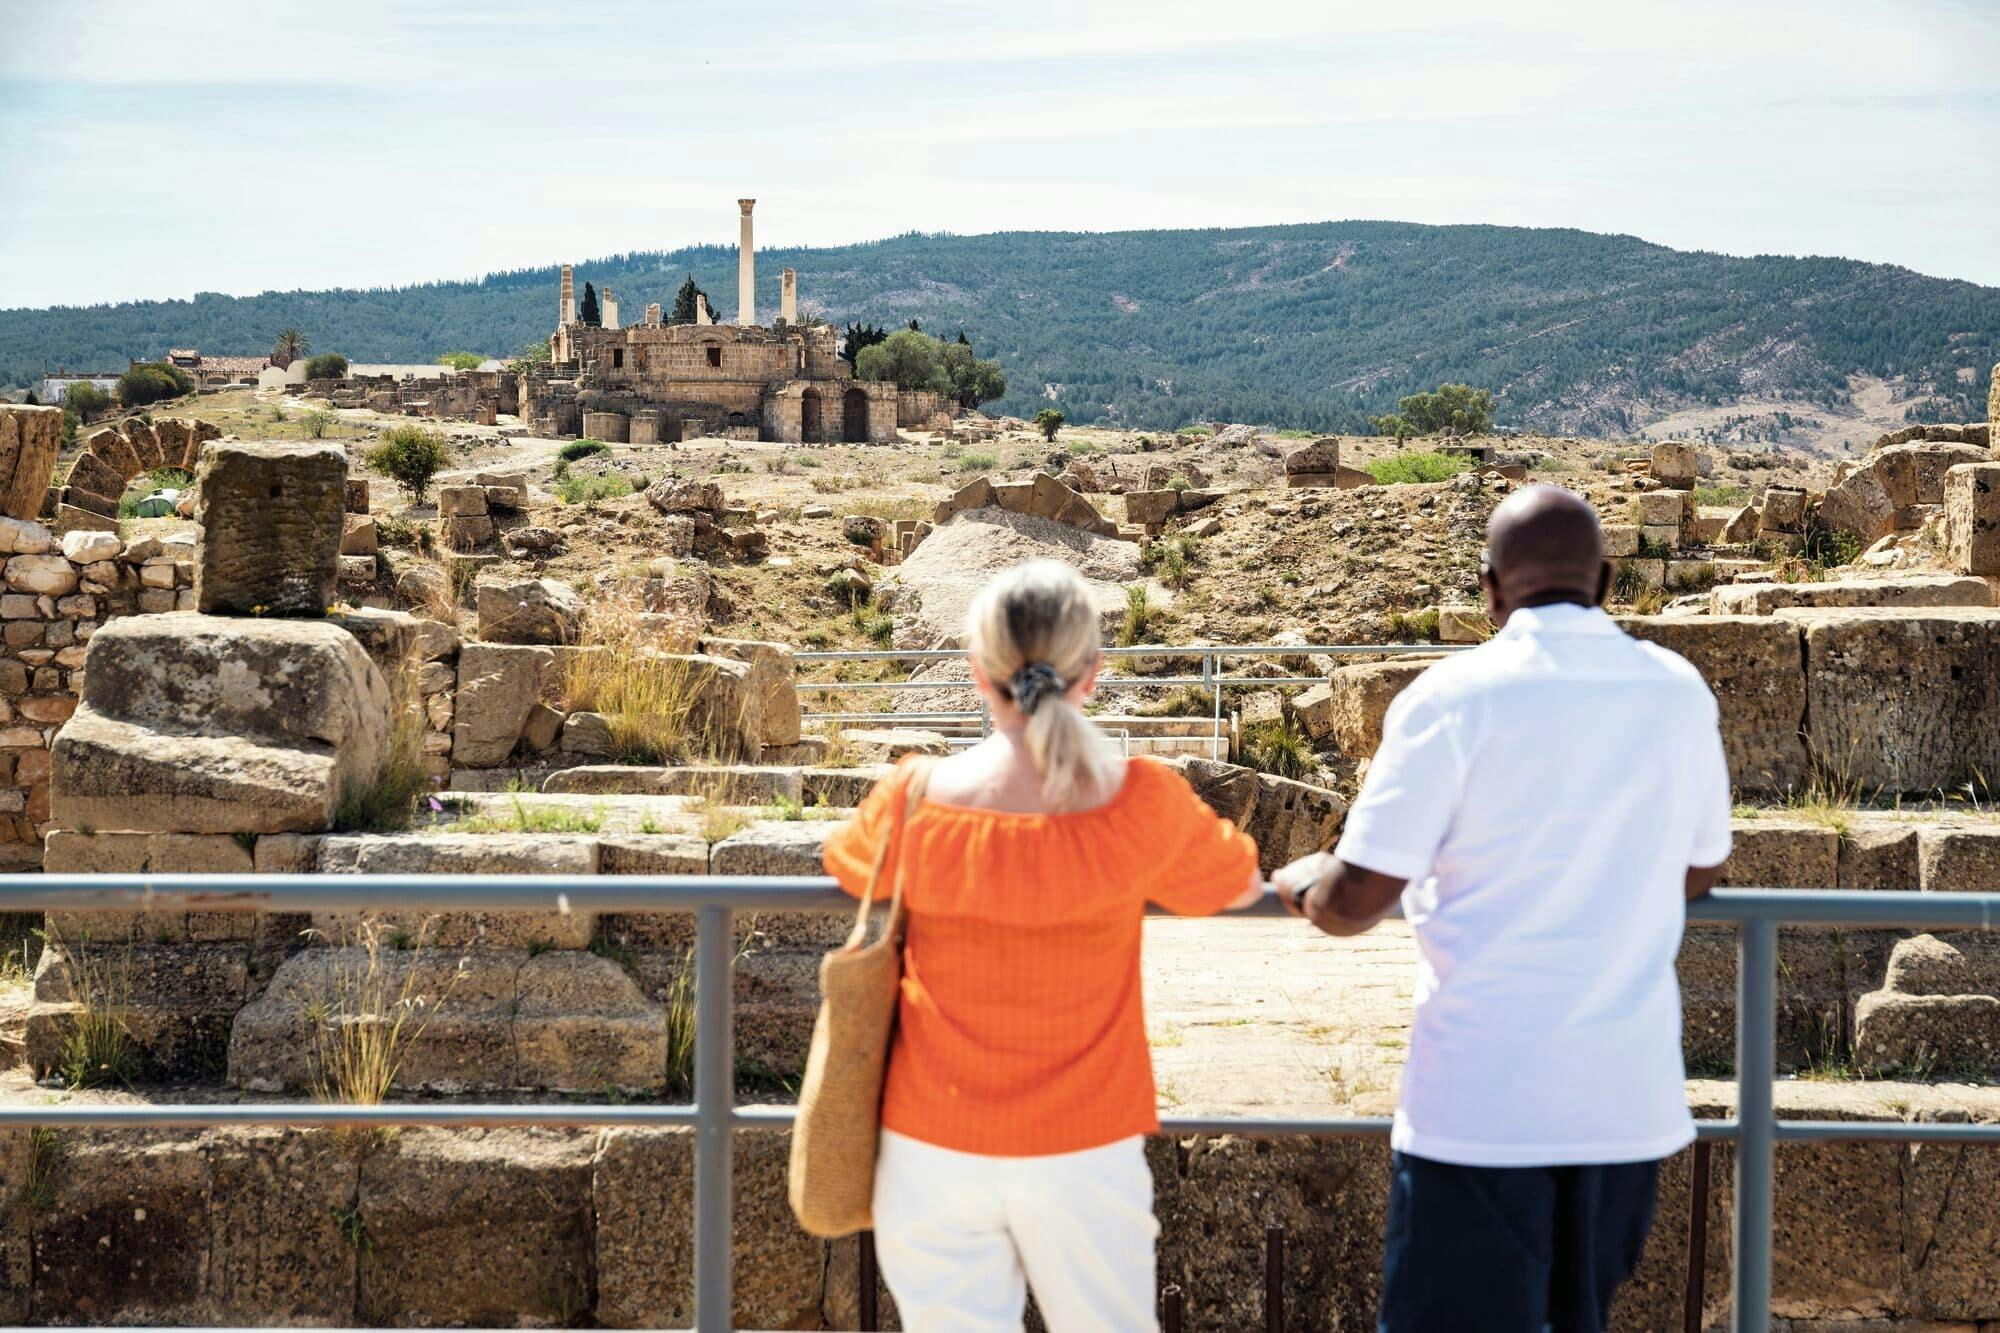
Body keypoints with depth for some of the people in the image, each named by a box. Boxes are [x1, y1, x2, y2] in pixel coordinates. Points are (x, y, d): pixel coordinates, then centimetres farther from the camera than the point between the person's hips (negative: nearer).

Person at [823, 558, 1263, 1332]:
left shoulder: (915, 805, -11)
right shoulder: (1142, 807, -13)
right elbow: (1241, 885, 7)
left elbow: (848, 867, 12)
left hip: (932, 1155, 1)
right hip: (1082, 1155, -1)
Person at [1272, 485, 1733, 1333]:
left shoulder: (1454, 696, -11)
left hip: (1483, 1102, -5)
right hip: (1628, 1098, 5)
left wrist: (1297, 881, 10)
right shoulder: (1679, 693, 3)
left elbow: (1352, 904, -11)